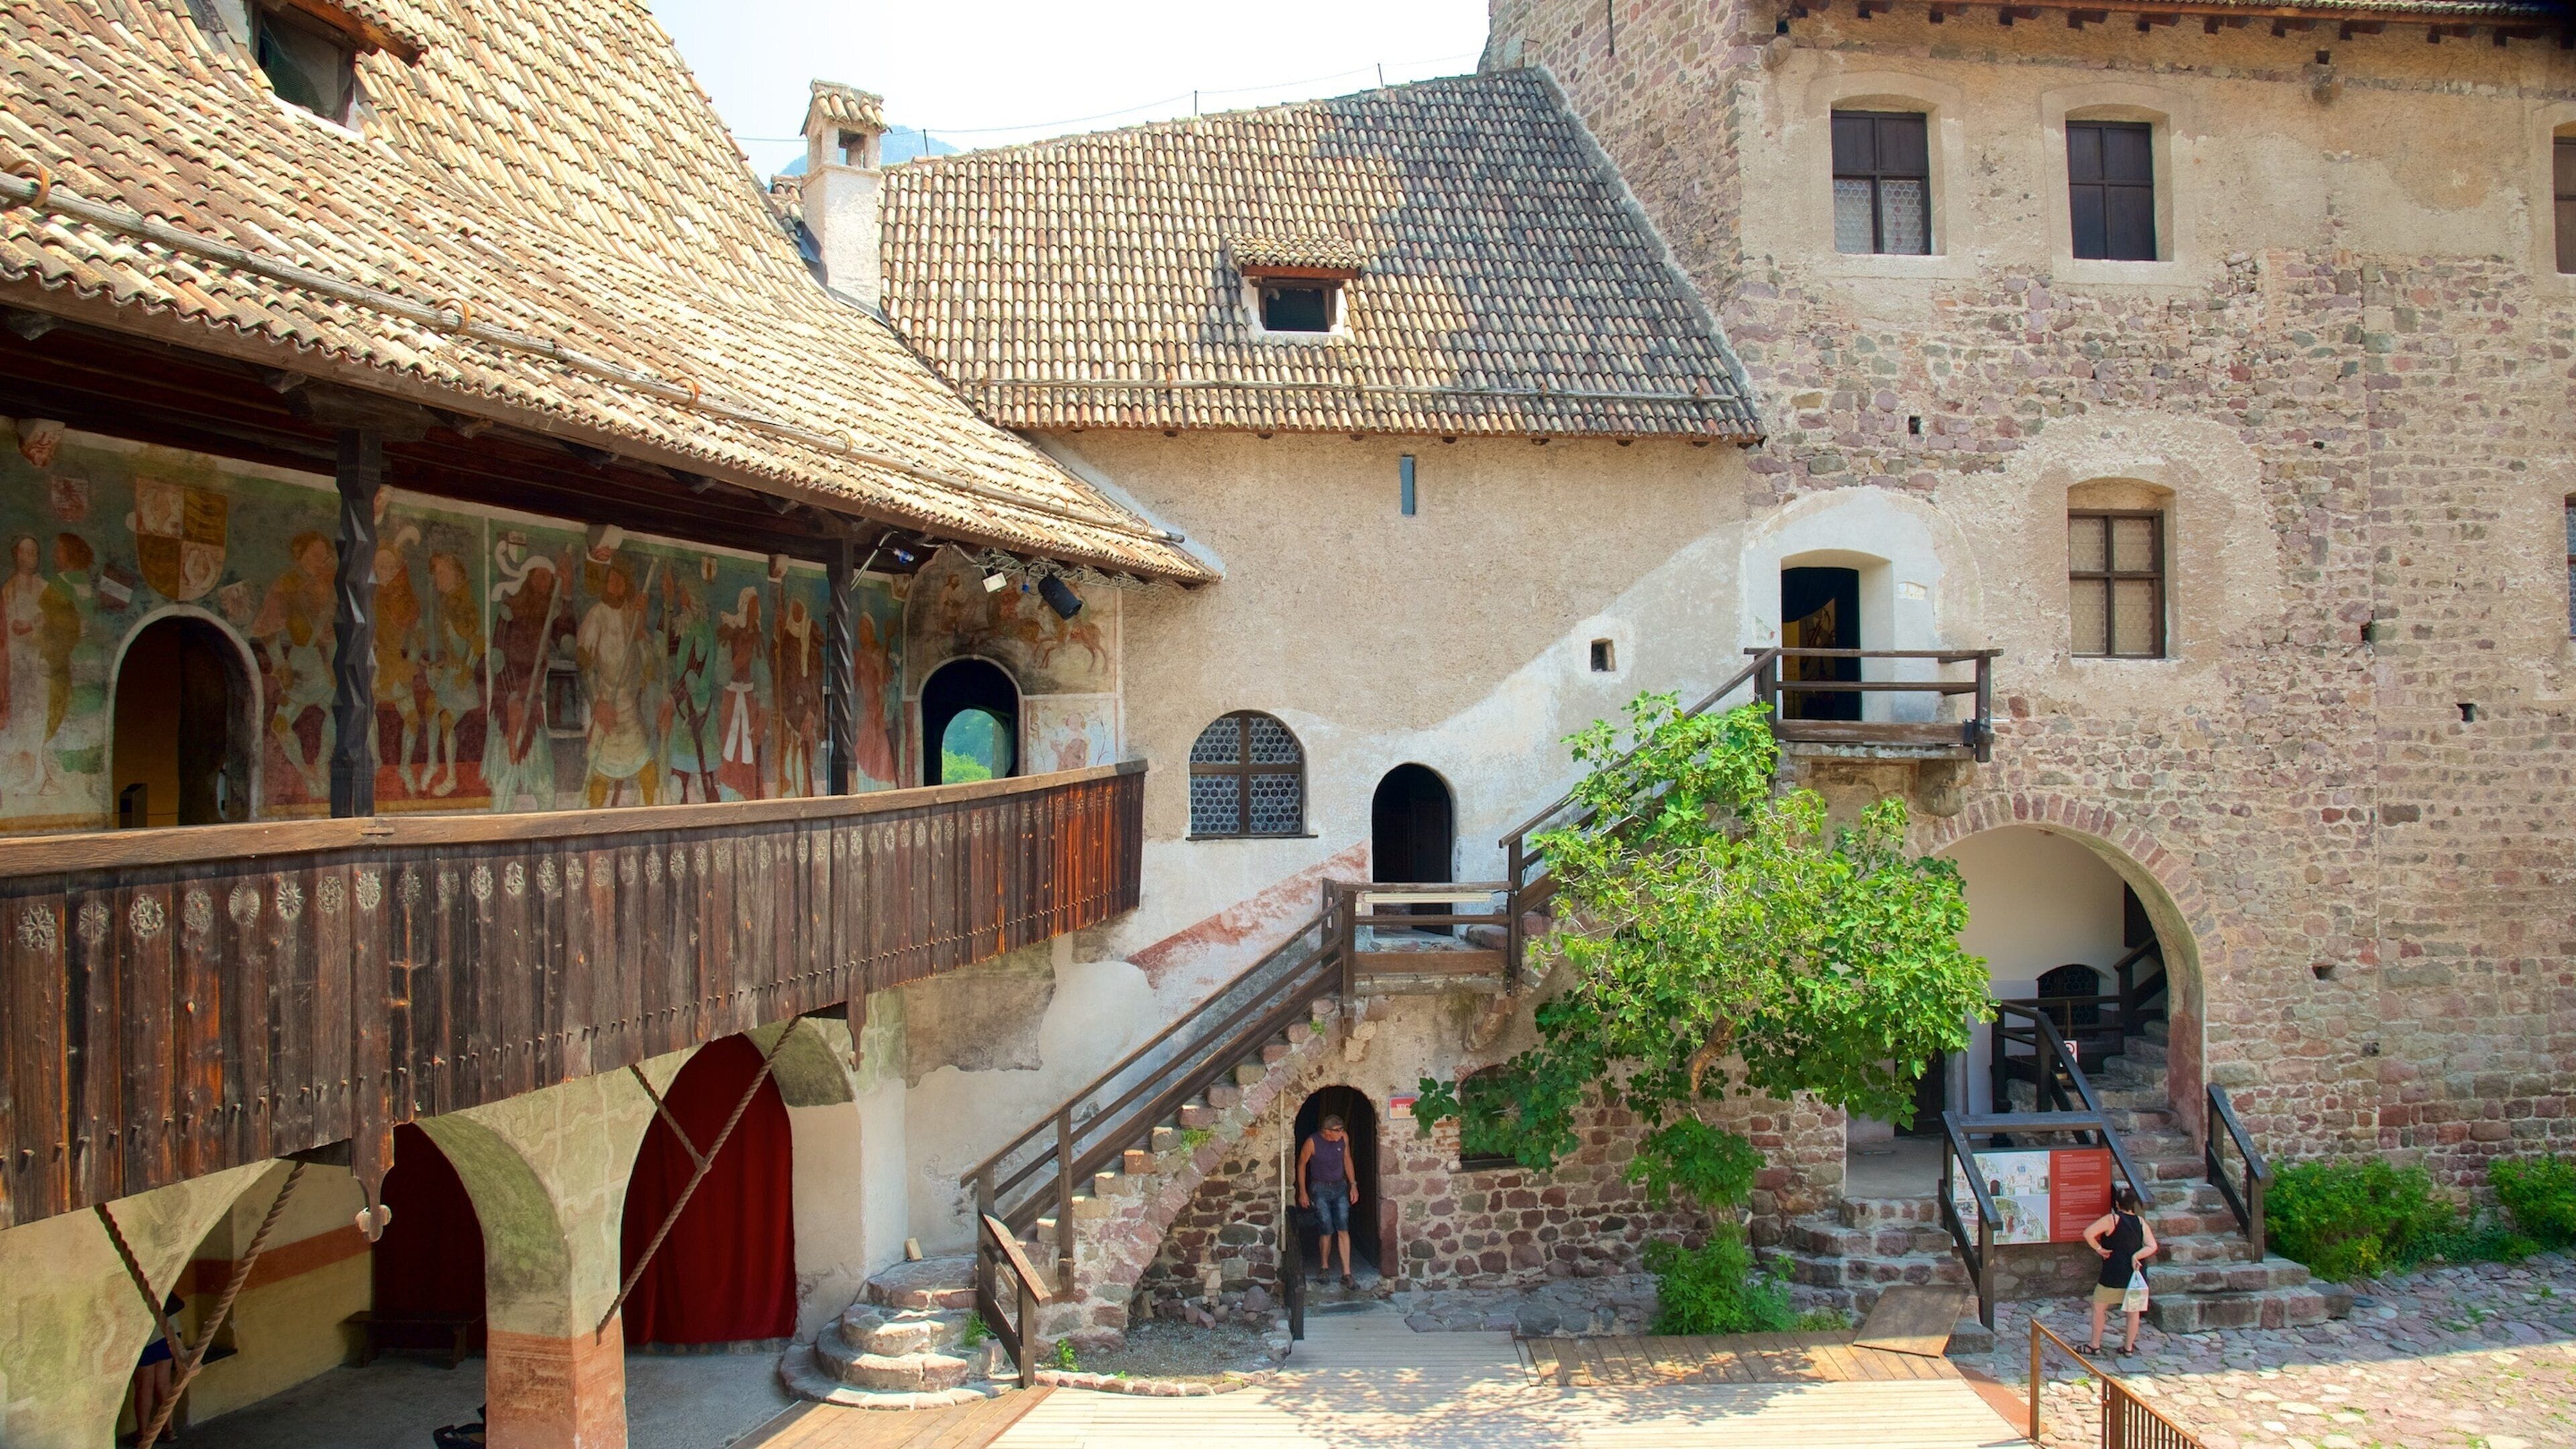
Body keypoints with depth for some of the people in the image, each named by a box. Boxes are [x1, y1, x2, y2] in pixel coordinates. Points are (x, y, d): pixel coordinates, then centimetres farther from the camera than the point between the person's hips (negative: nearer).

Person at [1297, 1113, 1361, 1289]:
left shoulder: (1343, 1139, -6)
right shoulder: (1312, 1142, -17)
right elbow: (1301, 1165, -4)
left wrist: (1353, 1185, 7)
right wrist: (1303, 1192, -3)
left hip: (1340, 1188, 3)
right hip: (1320, 1189, -3)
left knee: (1343, 1229, -5)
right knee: (1327, 1230, -3)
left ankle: (1347, 1273, -4)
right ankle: (1325, 1267, 21)